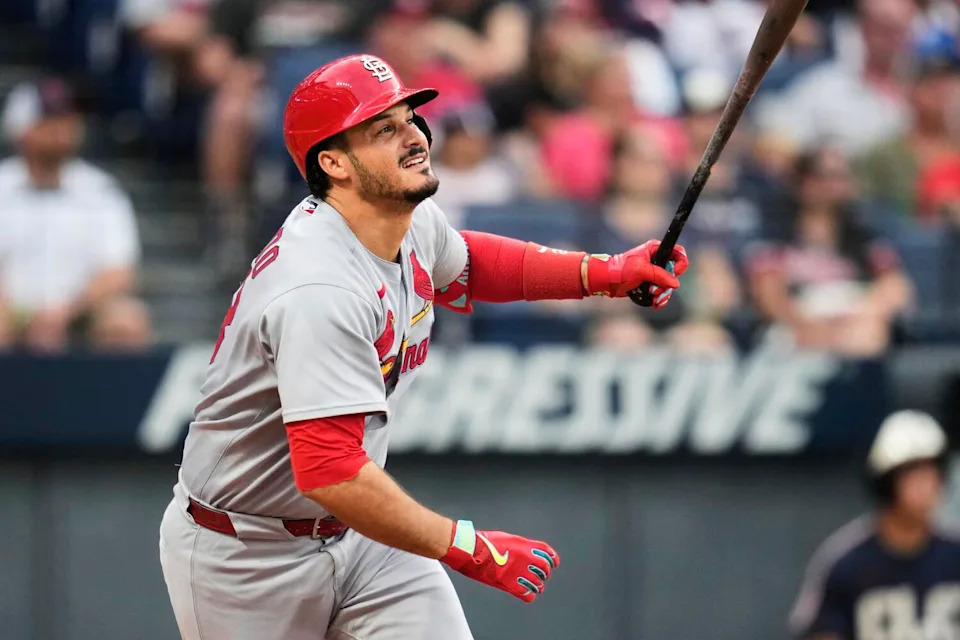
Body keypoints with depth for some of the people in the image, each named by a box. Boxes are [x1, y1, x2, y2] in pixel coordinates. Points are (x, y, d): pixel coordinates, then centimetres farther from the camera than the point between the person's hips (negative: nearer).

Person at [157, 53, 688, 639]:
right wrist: (469, 548, -31)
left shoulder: (414, 222, -3)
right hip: (245, 561, -8)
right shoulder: (321, 289, -32)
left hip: (355, 534, 8)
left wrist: (602, 273, 10)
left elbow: (463, 264, 23)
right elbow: (328, 472, -37)